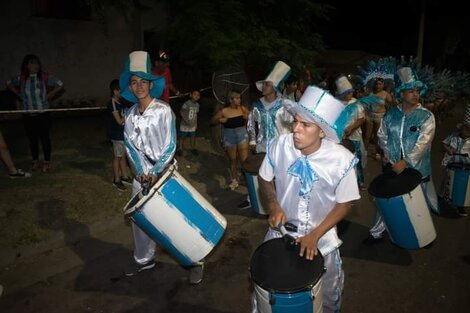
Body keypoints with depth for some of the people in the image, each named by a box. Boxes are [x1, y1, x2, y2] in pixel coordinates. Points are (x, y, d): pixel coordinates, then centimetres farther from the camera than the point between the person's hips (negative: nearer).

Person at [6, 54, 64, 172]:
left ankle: (46, 162, 15)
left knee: (45, 138, 1)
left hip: (43, 114, -3)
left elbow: (60, 85, -1)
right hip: (27, 115, 3)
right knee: (32, 139, 11)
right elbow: (9, 84, 20)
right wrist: (20, 95, 9)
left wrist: (49, 96, -4)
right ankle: (35, 161, 25)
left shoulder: (45, 77, -6)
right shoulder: (21, 78, 2)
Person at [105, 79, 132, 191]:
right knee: (117, 157, 2)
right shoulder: (112, 103, -17)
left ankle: (124, 177, 28)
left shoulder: (119, 102, 9)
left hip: (123, 133, 8)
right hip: (117, 135, -8)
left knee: (123, 156, 16)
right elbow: (119, 121, -20)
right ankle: (116, 180, 14)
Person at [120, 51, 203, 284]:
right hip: (142, 173, 5)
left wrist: (155, 172, -19)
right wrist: (141, 171, -12)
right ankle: (143, 259, 31)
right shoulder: (130, 115, 5)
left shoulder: (163, 110, -11)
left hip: (165, 172, -5)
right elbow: (130, 146, 2)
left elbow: (171, 145, -14)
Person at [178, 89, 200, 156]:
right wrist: (186, 120, -23)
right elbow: (182, 112, -16)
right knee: (182, 137, 8)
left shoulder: (197, 105, 2)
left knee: (193, 136, 13)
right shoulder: (186, 104, -18)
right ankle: (181, 149, 23)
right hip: (185, 124, -5)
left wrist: (196, 124, 11)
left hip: (193, 124, 5)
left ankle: (192, 148, 30)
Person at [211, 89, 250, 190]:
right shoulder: (224, 111, -8)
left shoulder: (242, 108, -4)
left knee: (244, 159, -5)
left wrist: (247, 117, -13)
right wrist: (220, 120, -17)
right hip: (229, 136, 0)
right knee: (233, 160, 12)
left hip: (242, 134, 0)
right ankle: (234, 180, 28)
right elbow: (213, 120, 2)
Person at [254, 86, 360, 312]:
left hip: (322, 237, -1)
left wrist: (315, 236, -19)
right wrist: (274, 207, -17)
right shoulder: (279, 145, -20)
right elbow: (264, 179, -2)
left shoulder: (342, 160, -24)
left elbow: (344, 204, -12)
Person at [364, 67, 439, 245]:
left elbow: (423, 143, -18)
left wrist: (406, 162, -24)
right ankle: (377, 233, 26)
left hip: (417, 169, -2)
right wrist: (386, 153, -1)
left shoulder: (426, 116, -9)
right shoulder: (390, 115, 1)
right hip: (393, 168, 2)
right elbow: (382, 135, 13)